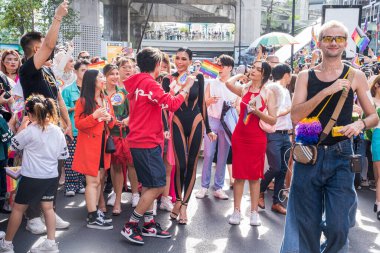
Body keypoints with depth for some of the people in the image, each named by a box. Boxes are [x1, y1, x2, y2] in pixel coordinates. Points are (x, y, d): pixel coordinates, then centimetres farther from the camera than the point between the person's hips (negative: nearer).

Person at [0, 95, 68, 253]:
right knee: (48, 207, 14)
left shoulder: (30, 131, -16)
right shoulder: (57, 131, 1)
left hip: (32, 177, -5)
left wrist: (22, 128, 9)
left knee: (18, 208, 8)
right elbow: (63, 155, 7)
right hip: (52, 176, 5)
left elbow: (14, 145, 0)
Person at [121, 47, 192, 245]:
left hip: (139, 141, 10)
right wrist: (186, 87, -8)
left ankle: (149, 225, 22)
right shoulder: (149, 83, -16)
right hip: (147, 143, -10)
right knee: (158, 186, -6)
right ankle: (130, 226, -1)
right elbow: (172, 104, -20)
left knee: (149, 185, 16)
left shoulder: (137, 83, 13)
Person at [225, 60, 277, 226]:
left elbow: (273, 120, -4)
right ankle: (236, 211, 10)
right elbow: (228, 83, -16)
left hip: (257, 137, -2)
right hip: (239, 136, 2)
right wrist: (241, 75, 1)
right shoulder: (244, 89, 6)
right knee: (239, 174, 4)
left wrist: (257, 112, -18)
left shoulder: (268, 93, -1)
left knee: (255, 175, 5)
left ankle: (254, 212, 13)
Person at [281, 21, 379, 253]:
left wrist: (360, 124, -14)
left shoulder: (355, 76, 4)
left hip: (340, 157, -1)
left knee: (338, 227, -6)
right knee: (307, 225, 9)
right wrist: (327, 91, -17)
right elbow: (295, 116, -9)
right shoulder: (306, 76, 5)